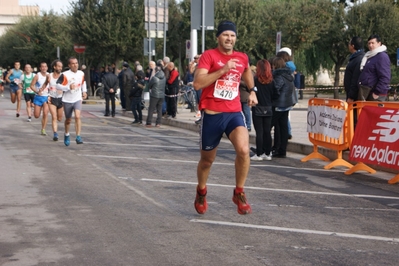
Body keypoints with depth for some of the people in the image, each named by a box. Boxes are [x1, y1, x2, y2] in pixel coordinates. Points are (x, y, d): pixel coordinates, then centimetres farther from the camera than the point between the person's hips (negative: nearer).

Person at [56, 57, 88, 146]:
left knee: (77, 116, -21)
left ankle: (78, 137, -20)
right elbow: (58, 85, -15)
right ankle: (66, 135, 39)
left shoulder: (81, 74, 2)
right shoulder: (65, 75, -14)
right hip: (67, 101, -1)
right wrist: (68, 87, -26)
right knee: (68, 120, 13)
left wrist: (84, 91, 13)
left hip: (77, 99, 2)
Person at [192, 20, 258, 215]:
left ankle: (239, 193, -4)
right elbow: (197, 84, -20)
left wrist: (252, 91, 24)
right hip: (212, 114, -2)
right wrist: (223, 69, -24)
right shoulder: (209, 55, -7)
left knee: (244, 150, -24)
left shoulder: (242, 58, 7)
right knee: (207, 159, 12)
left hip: (234, 113, 3)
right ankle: (201, 192, 41)